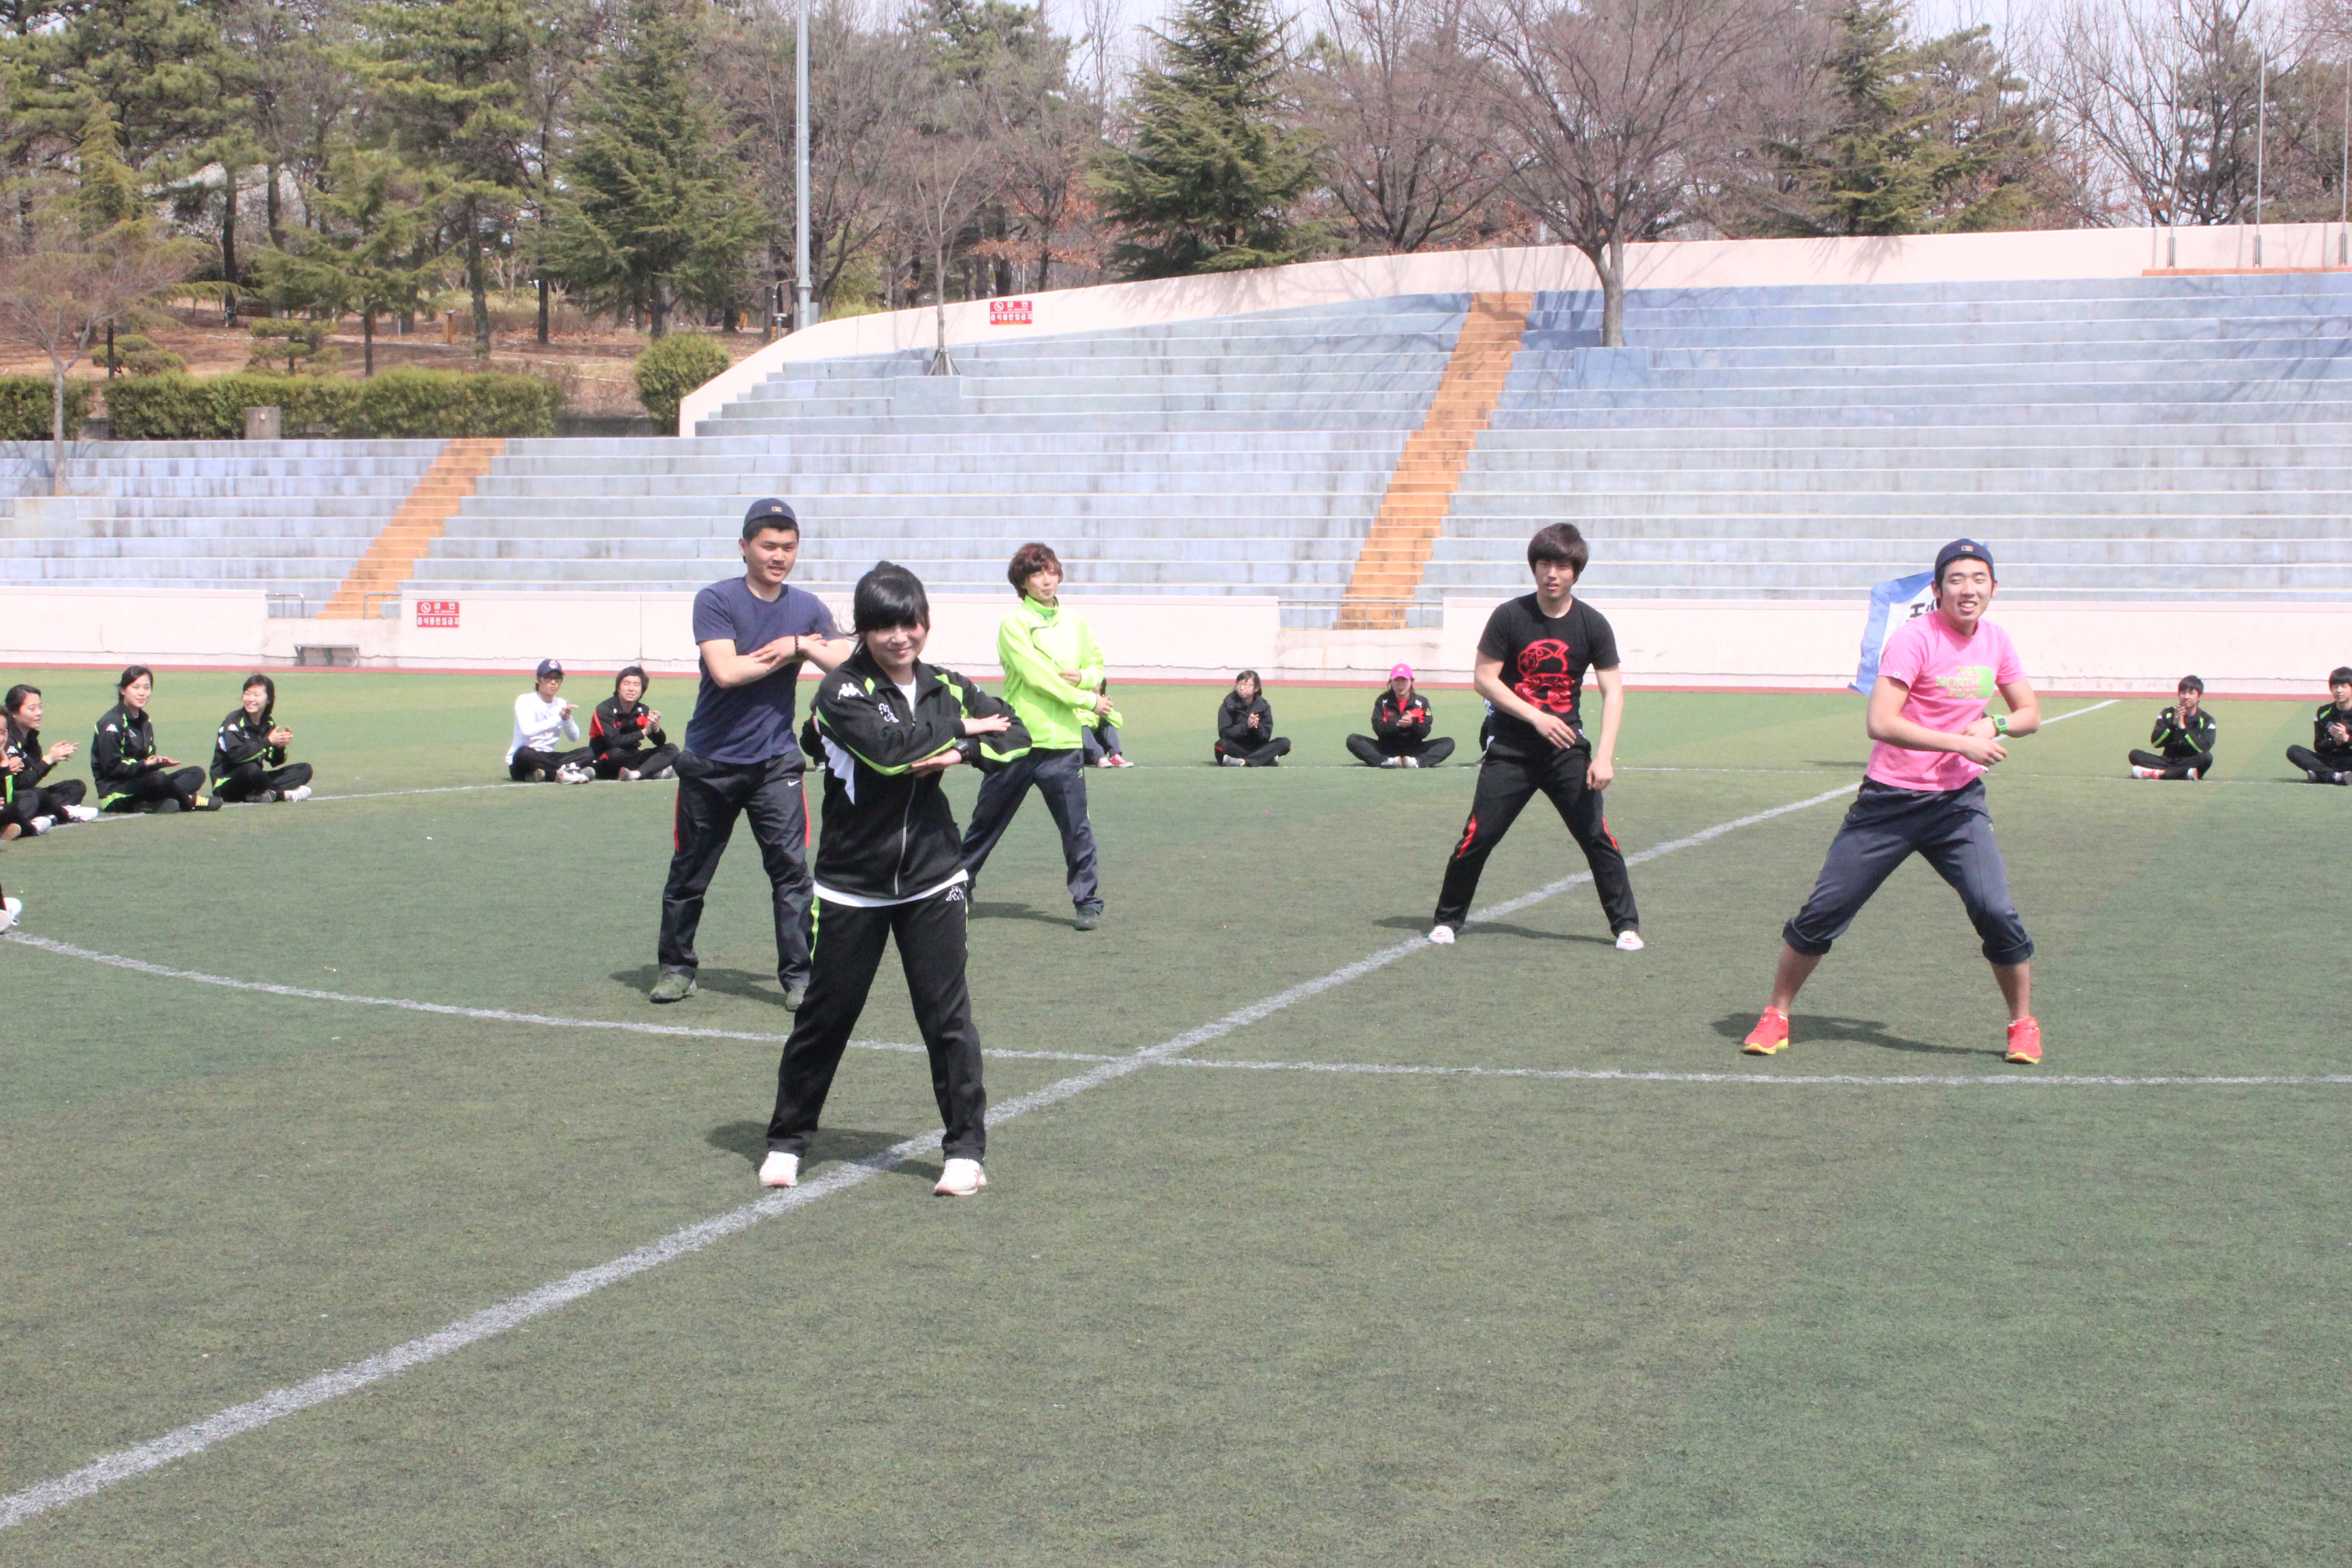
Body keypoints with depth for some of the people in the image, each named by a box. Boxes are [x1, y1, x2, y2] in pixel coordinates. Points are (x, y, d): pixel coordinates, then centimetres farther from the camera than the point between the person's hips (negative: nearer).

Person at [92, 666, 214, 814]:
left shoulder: (145, 722, 17)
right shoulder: (111, 723, -11)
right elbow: (112, 768, -16)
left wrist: (157, 762, -9)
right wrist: (146, 764, -23)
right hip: (114, 793, -9)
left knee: (197, 774, 0)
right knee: (158, 778, -38)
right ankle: (190, 802, -10)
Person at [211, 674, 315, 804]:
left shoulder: (268, 723, 7)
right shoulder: (234, 721, -12)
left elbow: (274, 762, 7)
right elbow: (236, 754, -28)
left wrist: (280, 747, -15)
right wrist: (268, 742, -26)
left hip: (253, 780, 8)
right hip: (227, 785, -8)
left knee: (304, 770, -2)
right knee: (251, 769, -41)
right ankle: (285, 794, -18)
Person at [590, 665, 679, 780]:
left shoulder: (643, 711, 2)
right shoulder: (604, 710, -15)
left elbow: (660, 743, -1)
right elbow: (614, 742, -26)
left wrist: (656, 728, -23)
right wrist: (643, 732, -24)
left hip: (630, 760, 6)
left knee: (671, 750, -10)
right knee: (617, 752, -40)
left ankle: (636, 774, -31)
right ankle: (652, 771, -18)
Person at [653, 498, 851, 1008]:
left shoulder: (808, 608, 5)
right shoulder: (715, 601, -7)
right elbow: (725, 671, -20)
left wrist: (801, 645, -15)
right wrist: (787, 654, -11)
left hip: (775, 762, 2)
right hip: (711, 762, -2)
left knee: (791, 868, -9)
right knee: (689, 872, 9)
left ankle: (799, 976, -2)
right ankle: (676, 966, 25)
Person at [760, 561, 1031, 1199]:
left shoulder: (946, 687, 6)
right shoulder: (843, 690, -9)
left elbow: (1016, 740, 3)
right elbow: (886, 748, -26)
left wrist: (959, 754, -14)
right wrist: (960, 728, -15)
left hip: (932, 882, 3)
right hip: (850, 888, -3)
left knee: (947, 1015, 0)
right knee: (824, 1016, 6)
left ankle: (966, 1148, 9)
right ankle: (787, 1140, 22)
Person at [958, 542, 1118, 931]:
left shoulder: (1075, 625, 11)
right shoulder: (1014, 624, -5)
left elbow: (1097, 664, 21)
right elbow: (1038, 675, -14)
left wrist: (1084, 676, -4)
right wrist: (1090, 701, -9)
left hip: (1064, 744, 3)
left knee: (1076, 826, -1)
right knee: (986, 821, 10)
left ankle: (1088, 901, 8)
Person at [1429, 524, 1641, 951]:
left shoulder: (1592, 624, -3)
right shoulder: (1510, 616, -6)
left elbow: (1613, 692, -4)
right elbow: (1485, 679, -6)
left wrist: (1605, 756, -16)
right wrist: (1536, 717, -16)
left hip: (1567, 748, 1)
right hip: (1510, 749, -1)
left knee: (1598, 837, -5)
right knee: (1478, 836, -4)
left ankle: (1626, 925, 8)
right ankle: (1448, 919, 14)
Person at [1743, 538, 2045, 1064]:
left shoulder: (1996, 642, 5)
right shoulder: (1914, 639, -14)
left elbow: (2031, 713, 16)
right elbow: (1881, 723, -23)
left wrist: (1994, 725, -7)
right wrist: (1961, 743, -26)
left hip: (1959, 802, 4)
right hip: (1890, 800, -3)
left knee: (1996, 911, -12)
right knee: (1824, 911, 0)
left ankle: (2023, 1025, 8)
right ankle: (1776, 1016, 18)